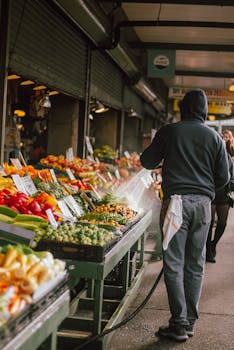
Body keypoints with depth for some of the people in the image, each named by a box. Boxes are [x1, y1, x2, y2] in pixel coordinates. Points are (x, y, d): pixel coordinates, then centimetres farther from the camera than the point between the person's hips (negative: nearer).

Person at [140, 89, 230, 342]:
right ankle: (190, 321, 15)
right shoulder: (214, 137, 7)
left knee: (174, 264, 0)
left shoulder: (169, 131, 2)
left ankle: (179, 324, -1)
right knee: (195, 264, 10)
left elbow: (147, 162, 11)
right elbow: (223, 178, 9)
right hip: (203, 203, 3)